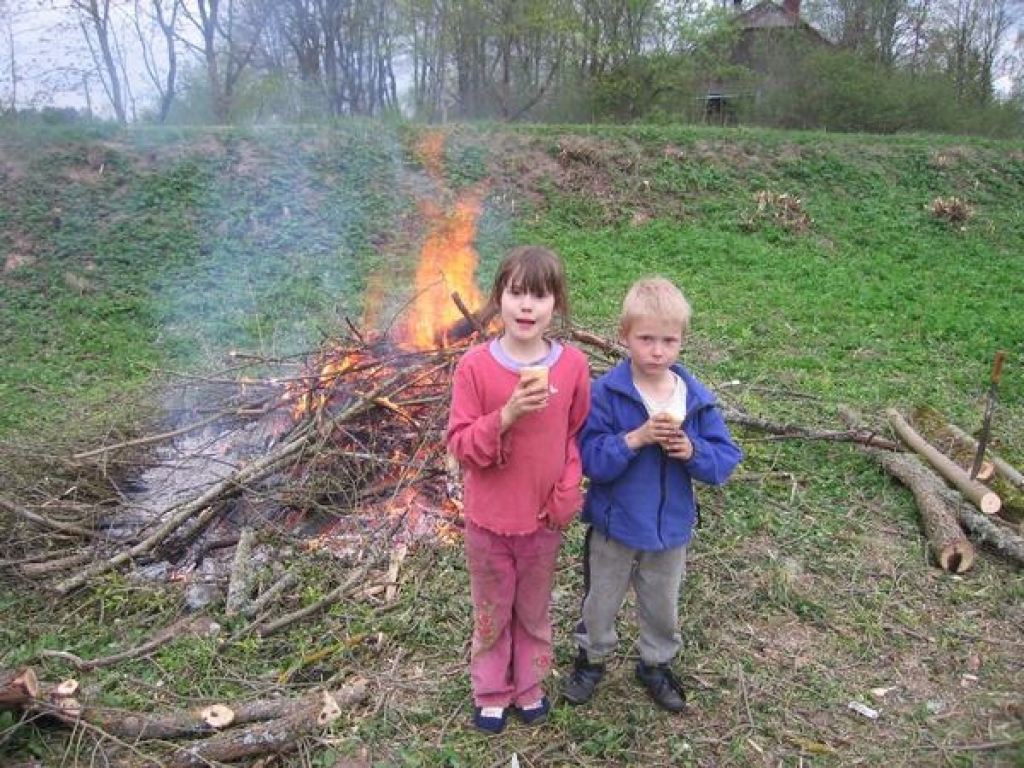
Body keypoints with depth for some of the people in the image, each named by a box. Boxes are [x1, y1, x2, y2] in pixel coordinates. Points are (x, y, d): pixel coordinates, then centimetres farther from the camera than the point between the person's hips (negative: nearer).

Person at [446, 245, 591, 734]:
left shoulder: (573, 365, -10)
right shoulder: (475, 365, -16)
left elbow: (578, 437, 1)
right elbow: (459, 444, -15)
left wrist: (567, 495, -9)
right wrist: (507, 416, -31)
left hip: (544, 518, 2)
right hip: (488, 518, -1)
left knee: (535, 610, 22)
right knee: (491, 611, 20)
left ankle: (530, 686, 48)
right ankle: (491, 692, 44)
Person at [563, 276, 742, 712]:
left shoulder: (697, 398, -10)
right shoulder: (605, 393, -19)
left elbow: (725, 461, -7)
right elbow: (591, 459, -23)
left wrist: (692, 451, -25)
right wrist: (636, 438, -34)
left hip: (671, 528, 3)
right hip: (614, 526, -2)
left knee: (662, 607, 24)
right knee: (601, 602, 21)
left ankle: (656, 664, 50)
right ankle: (591, 658, 47)